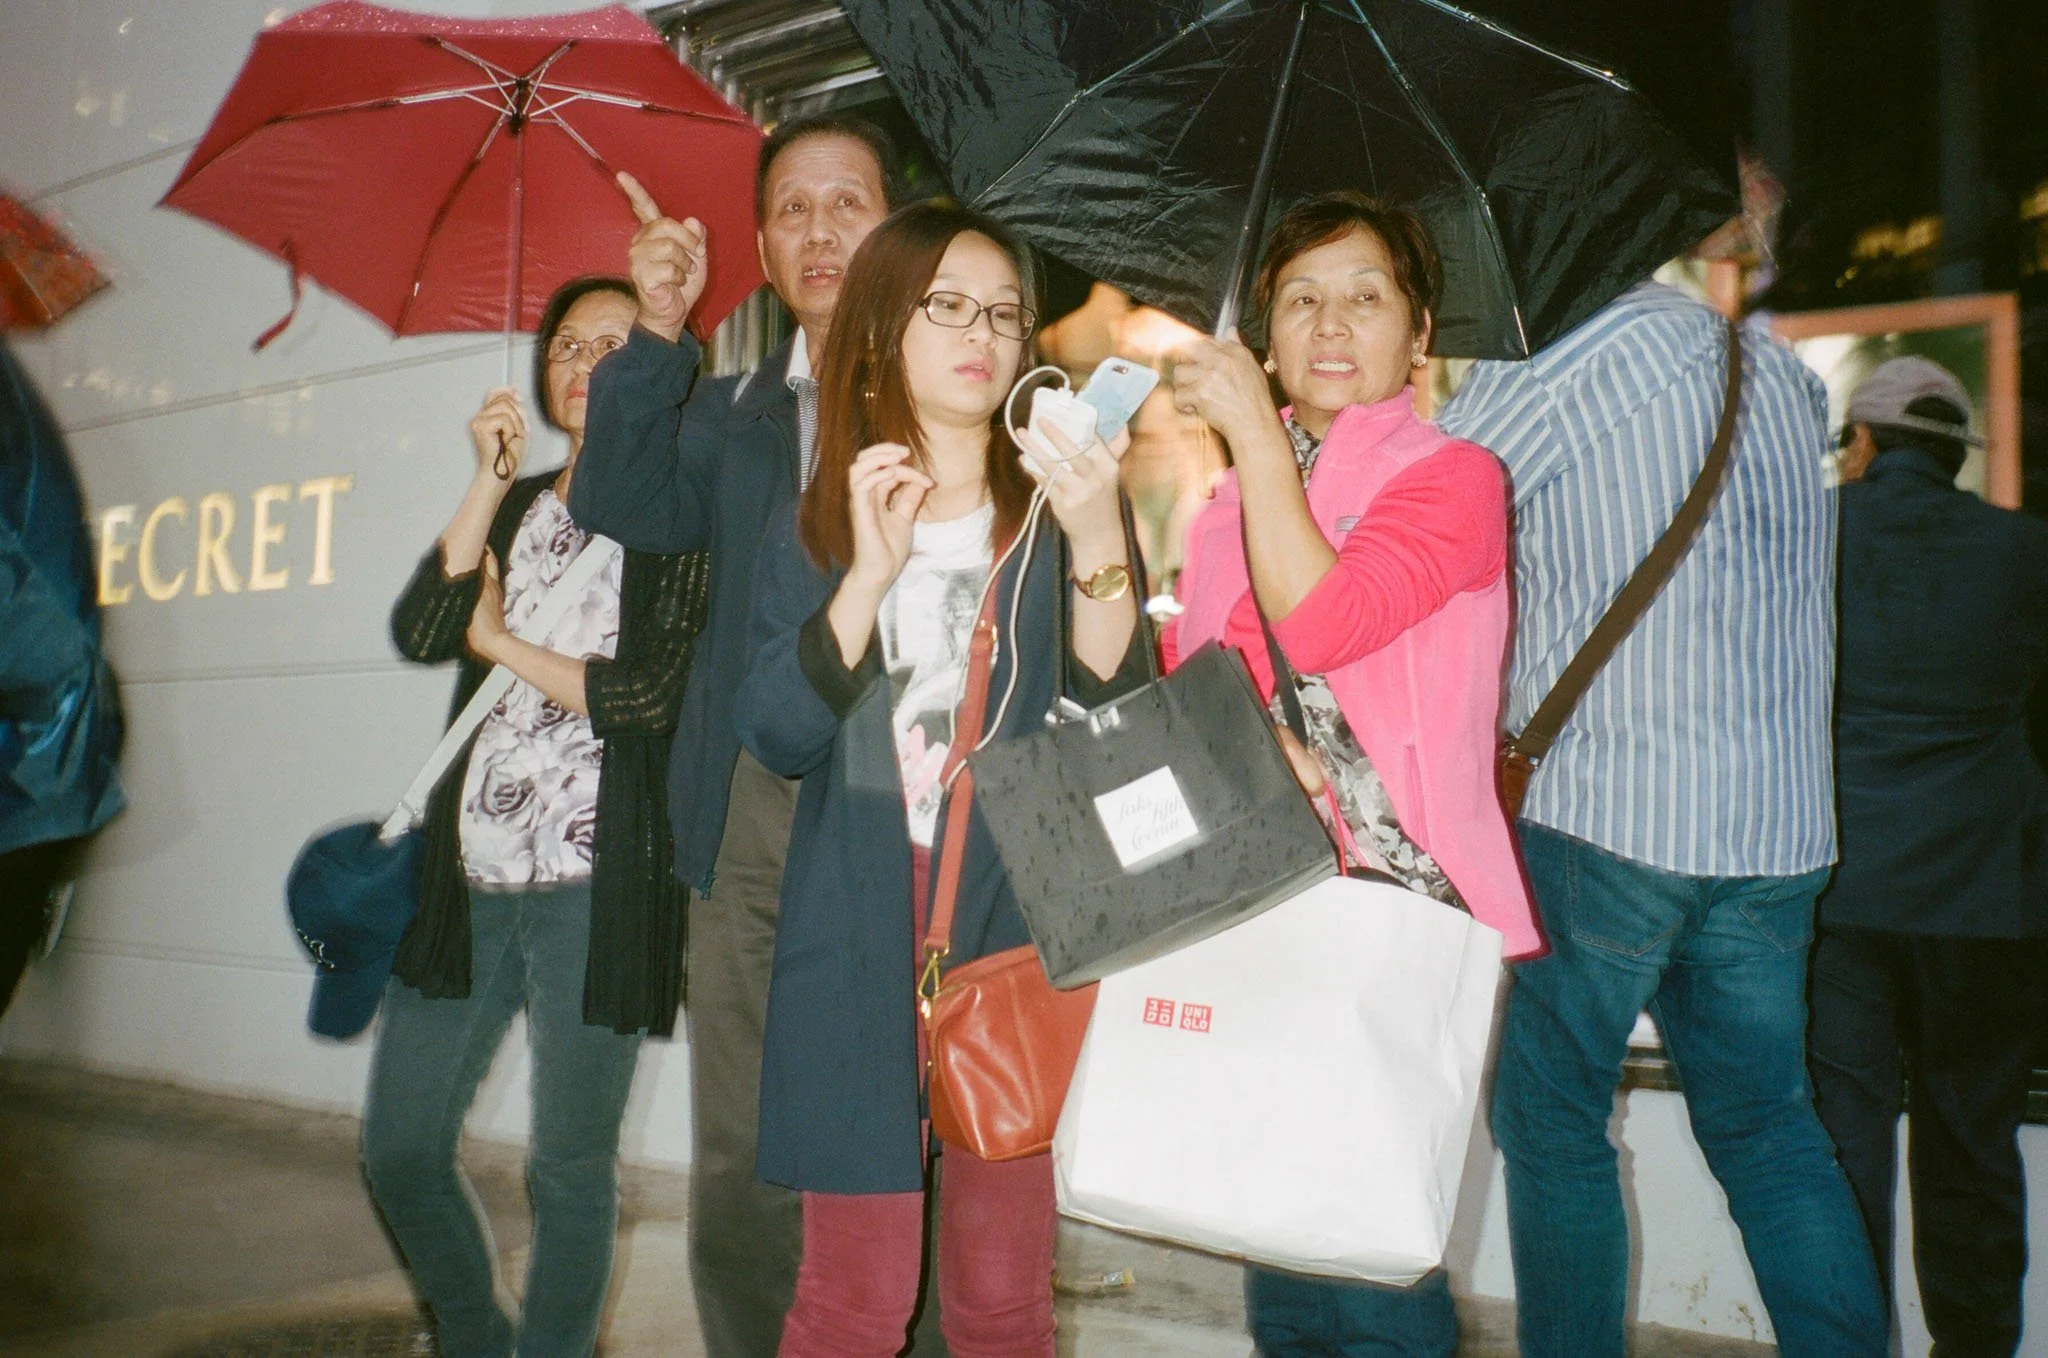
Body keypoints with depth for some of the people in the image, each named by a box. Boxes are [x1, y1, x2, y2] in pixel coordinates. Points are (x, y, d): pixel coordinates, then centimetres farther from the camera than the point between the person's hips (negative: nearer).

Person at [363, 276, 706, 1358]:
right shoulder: (515, 508, 15)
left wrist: (499, 641, -1)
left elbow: (650, 693, -13)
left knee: (569, 1168, 4)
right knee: (399, 1150, 11)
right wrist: (491, 483, -4)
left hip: (595, 883, -5)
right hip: (470, 872, 6)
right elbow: (419, 634, 0)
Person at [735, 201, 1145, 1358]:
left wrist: (1098, 543, -25)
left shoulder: (1059, 516, 4)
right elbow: (780, 735, -6)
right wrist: (870, 571, -17)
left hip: (1018, 933, 0)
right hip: (859, 946, 1)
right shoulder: (817, 530, 7)